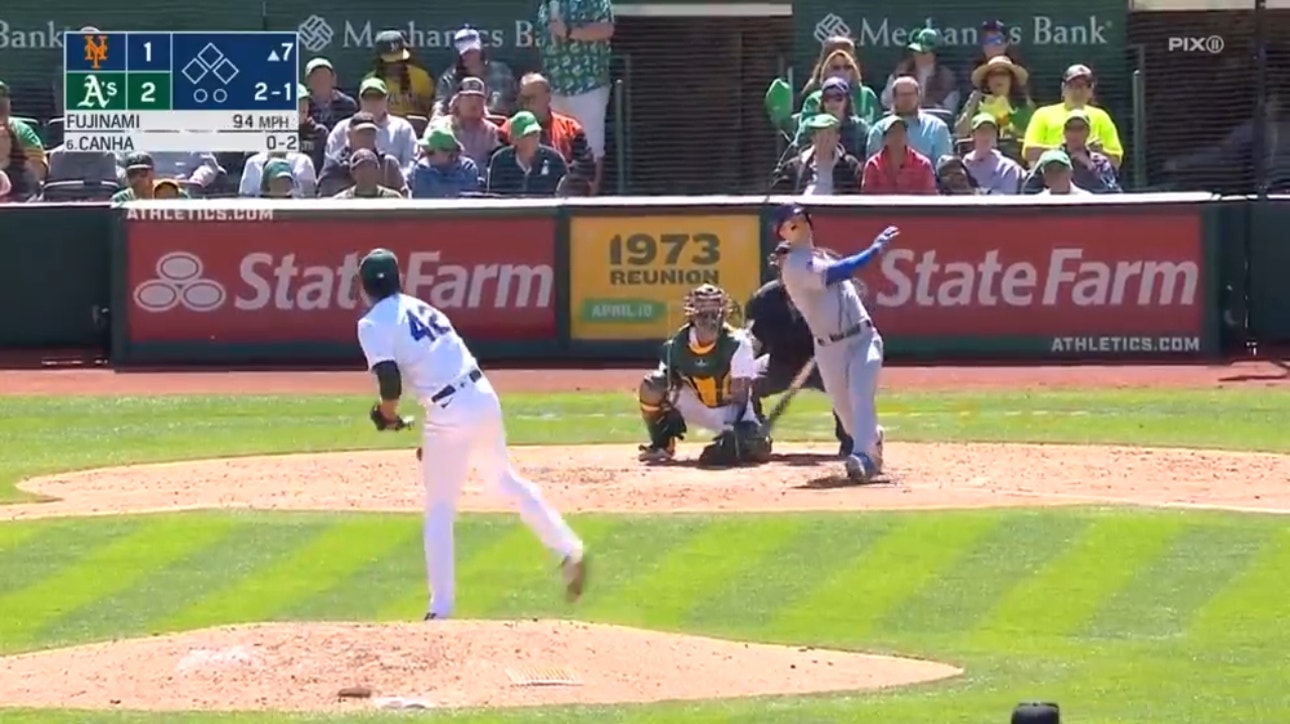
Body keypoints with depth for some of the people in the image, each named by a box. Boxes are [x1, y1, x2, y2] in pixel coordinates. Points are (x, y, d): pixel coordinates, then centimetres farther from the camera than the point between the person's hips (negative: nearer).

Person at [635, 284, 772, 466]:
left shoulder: (737, 344, -25)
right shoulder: (676, 346, -16)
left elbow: (740, 396, -25)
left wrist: (730, 435, -36)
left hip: (731, 408, -4)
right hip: (699, 406, 4)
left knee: (758, 449, -36)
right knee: (650, 387, -21)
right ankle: (661, 445, -1)